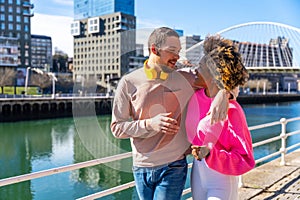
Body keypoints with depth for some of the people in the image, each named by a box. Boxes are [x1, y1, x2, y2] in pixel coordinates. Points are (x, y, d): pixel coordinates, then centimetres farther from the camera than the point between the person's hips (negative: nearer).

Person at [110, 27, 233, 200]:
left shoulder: (185, 79, -1)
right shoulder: (129, 83, -4)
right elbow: (117, 127, -4)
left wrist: (223, 94, -17)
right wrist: (149, 124, -21)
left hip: (174, 168, -1)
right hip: (142, 168, 1)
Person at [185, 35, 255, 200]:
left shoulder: (231, 111, -23)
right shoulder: (196, 96, -6)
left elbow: (246, 161, -21)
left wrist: (210, 153, -30)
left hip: (221, 181, -5)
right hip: (198, 175, 6)